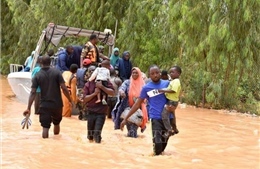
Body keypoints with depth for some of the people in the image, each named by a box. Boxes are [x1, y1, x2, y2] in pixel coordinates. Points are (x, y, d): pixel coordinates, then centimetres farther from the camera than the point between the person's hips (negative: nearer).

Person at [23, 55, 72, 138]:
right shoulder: (56, 72, -6)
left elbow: (33, 93, -9)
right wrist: (70, 100, 1)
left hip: (44, 105, -1)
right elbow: (64, 88, -10)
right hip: (57, 104, 1)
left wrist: (28, 108, -9)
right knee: (56, 123, 23)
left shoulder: (37, 76, -4)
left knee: (45, 127, 1)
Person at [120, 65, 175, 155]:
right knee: (157, 142, -18)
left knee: (164, 142, 6)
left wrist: (173, 105, -7)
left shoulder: (167, 83, 5)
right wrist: (126, 118, 3)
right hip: (156, 118, -2)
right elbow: (137, 104, 5)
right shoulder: (146, 88, 1)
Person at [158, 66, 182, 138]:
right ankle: (174, 128, 40)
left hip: (172, 101, -11)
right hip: (170, 100, 11)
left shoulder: (176, 81, -17)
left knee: (164, 114, -15)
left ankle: (169, 130, -13)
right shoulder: (173, 81, 14)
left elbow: (173, 90, -27)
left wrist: (163, 90, -25)